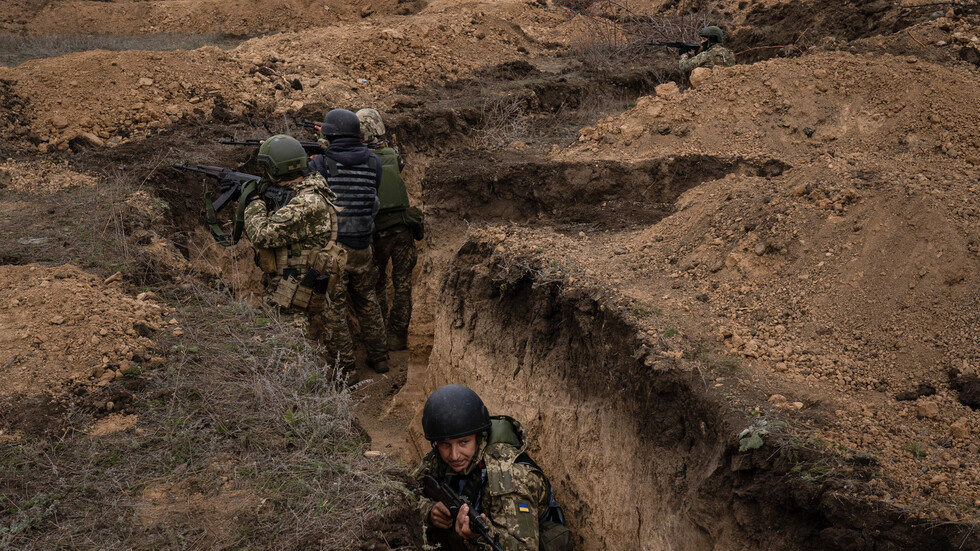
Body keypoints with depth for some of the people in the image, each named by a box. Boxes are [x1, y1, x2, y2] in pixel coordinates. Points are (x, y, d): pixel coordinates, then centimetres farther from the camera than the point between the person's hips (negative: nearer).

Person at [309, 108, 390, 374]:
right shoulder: (373, 161, 0)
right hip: (362, 246, 5)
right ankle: (379, 357, 28)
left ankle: (343, 367, 8)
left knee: (332, 307, 5)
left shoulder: (321, 164, -11)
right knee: (367, 302, 20)